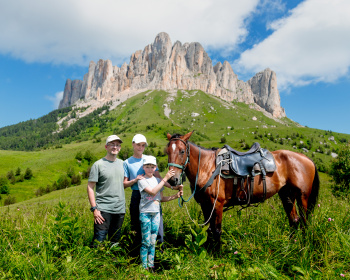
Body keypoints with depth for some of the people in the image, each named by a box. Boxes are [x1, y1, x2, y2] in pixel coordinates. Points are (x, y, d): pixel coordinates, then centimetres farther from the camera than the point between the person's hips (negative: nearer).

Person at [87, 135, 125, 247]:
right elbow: (90, 187, -6)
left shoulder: (122, 163, 10)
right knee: (99, 240, -4)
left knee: (115, 240, 14)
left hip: (120, 209, 5)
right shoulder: (98, 164, -5)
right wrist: (94, 208, -11)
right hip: (103, 209, -5)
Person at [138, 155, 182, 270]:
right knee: (146, 242, 0)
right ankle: (144, 267, 13)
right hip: (145, 213, -5)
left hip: (156, 213, 5)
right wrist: (165, 178, -22)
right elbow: (153, 192, -22)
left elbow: (161, 198, 13)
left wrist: (175, 196, 1)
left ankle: (151, 265, 22)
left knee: (153, 242, 12)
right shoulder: (142, 180, -8)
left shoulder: (158, 180, 10)